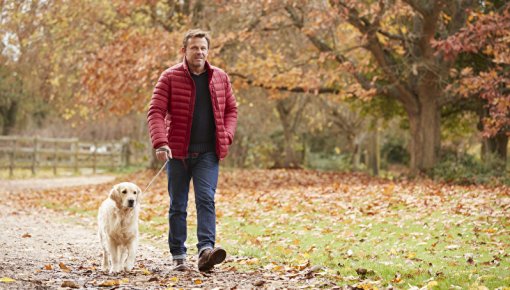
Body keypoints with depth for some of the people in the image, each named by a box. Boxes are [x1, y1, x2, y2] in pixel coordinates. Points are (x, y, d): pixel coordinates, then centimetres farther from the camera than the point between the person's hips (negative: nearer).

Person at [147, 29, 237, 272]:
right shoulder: (170, 77, -3)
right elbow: (156, 111, -9)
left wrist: (227, 136, -1)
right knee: (177, 206, 6)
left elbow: (231, 110, 15)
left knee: (206, 199, -13)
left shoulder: (220, 78, 7)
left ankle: (206, 249, -23)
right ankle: (178, 256, 13)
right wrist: (160, 143, -23)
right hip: (178, 152, -1)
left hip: (208, 152, 1)